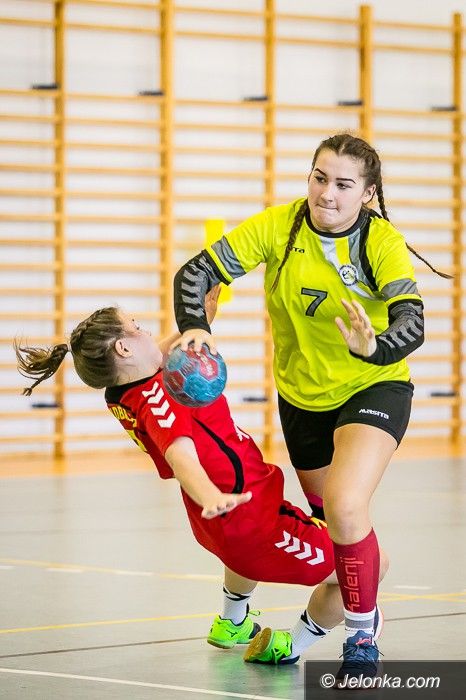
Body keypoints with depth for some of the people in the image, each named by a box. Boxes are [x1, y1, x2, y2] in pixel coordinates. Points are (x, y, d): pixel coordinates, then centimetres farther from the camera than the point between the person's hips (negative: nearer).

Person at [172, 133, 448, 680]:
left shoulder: (383, 244, -21)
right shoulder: (278, 227, -15)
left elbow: (412, 323, -33)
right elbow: (196, 273, -14)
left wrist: (374, 347, -54)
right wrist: (194, 328, -33)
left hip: (374, 388, -4)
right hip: (302, 395, 4)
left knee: (345, 506, -26)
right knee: (326, 515, 19)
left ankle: (362, 641, -9)